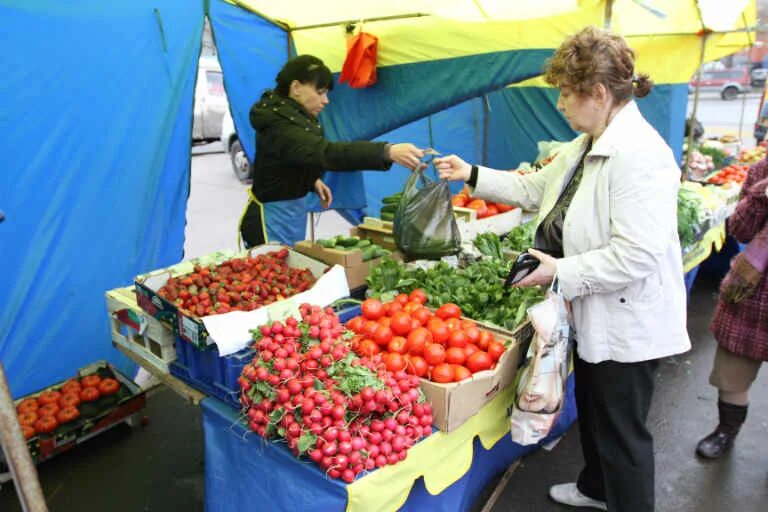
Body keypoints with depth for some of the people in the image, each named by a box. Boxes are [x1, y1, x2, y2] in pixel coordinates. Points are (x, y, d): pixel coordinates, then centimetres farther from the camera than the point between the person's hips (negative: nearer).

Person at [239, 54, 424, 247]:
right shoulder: (278, 127, -27)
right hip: (274, 218, -9)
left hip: (293, 211, 10)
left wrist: (313, 180, 0)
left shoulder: (294, 115, 5)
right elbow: (327, 152, -41)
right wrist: (387, 152, -50)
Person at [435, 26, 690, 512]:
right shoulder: (586, 146, 6)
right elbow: (536, 187, 16)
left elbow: (636, 255, -31)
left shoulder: (640, 155, -26)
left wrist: (561, 272, -24)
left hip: (627, 322, -10)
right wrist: (472, 175, 12)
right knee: (591, 410, 27)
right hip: (594, 315, 10)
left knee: (621, 430, 8)